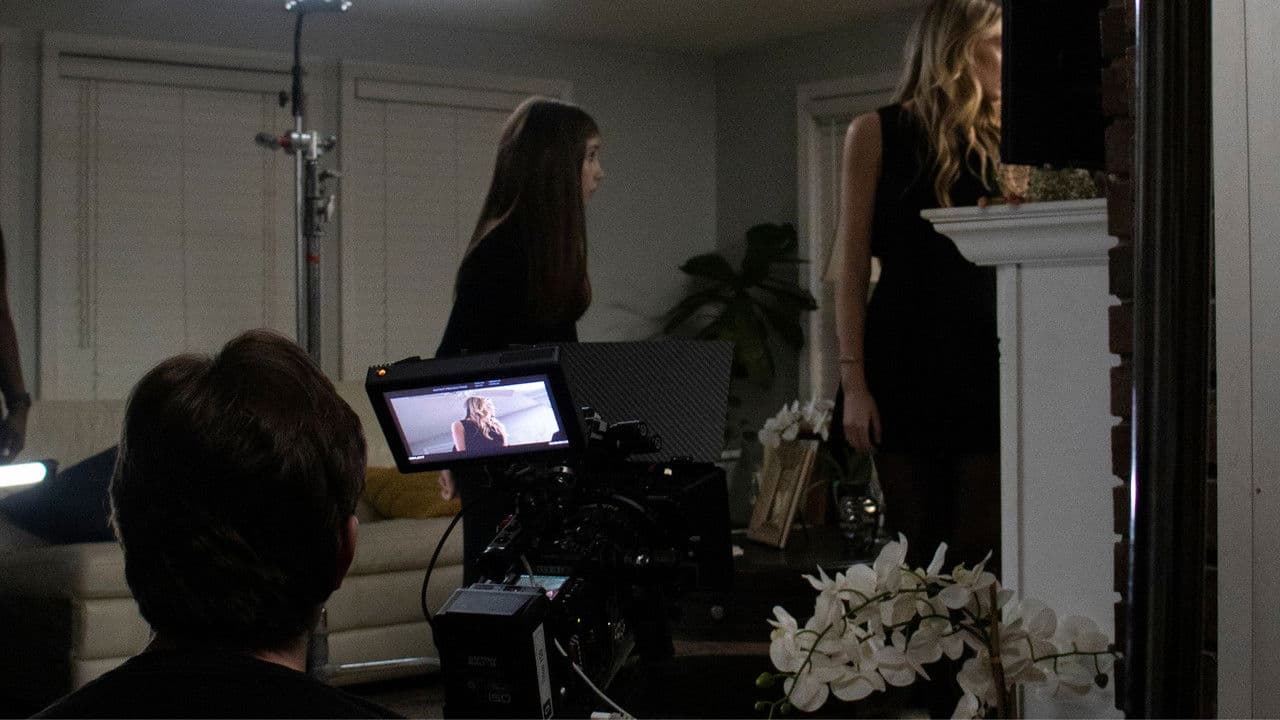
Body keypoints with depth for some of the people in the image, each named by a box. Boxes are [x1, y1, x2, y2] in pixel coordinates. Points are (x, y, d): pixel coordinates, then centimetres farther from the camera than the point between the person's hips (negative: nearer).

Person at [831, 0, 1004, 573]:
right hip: (906, 363, -2)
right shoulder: (877, 133, 3)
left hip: (988, 360, 2)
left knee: (980, 554, -2)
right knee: (916, 553, 3)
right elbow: (852, 265, -1)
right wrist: (853, 380, -8)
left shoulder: (1001, 140, 11)